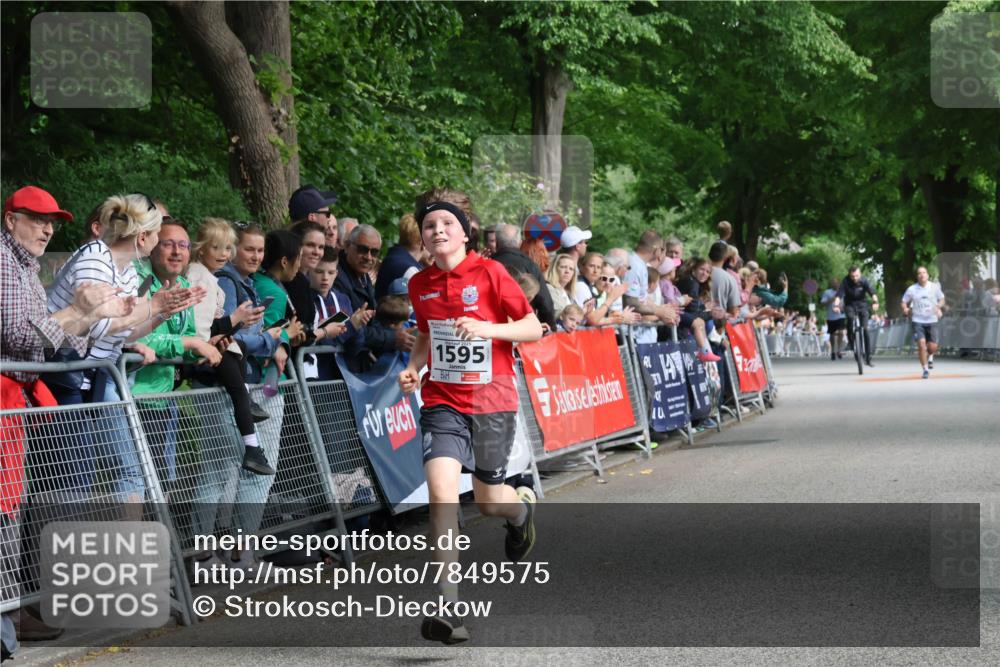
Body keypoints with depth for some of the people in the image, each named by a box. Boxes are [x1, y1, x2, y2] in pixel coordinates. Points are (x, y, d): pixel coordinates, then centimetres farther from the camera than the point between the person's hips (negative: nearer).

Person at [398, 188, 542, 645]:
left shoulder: (489, 273, -8)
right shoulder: (420, 284, 5)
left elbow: (533, 328, -5)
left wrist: (487, 328, -21)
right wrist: (414, 366, 3)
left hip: (492, 400, -2)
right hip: (442, 401, 2)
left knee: (489, 502, 9)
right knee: (442, 491, -19)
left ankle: (523, 506, 51)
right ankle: (448, 608, -20)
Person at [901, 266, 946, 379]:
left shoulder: (935, 287, 1)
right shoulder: (911, 289, -1)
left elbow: (942, 300, 12)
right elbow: (904, 302, 8)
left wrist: (938, 307, -8)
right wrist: (905, 309, -12)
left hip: (932, 320, 1)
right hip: (918, 321, -1)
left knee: (932, 347, -1)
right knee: (921, 344, -16)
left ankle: (930, 357, 36)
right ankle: (925, 369, -5)